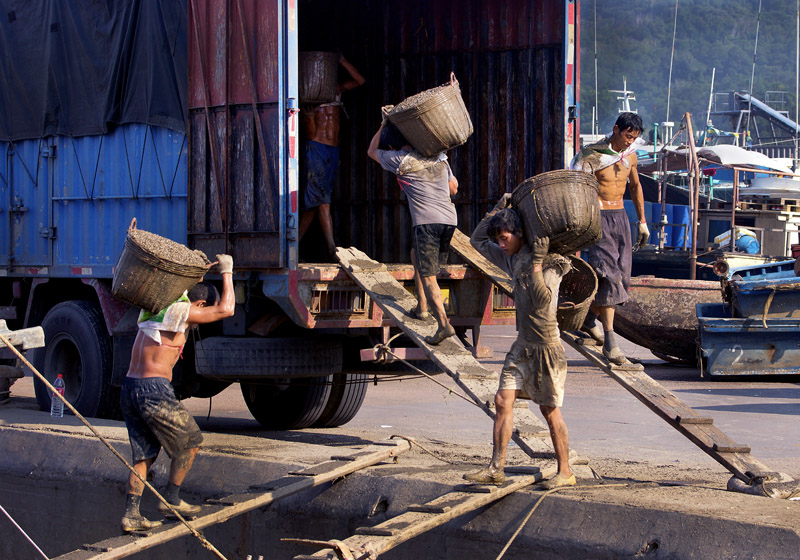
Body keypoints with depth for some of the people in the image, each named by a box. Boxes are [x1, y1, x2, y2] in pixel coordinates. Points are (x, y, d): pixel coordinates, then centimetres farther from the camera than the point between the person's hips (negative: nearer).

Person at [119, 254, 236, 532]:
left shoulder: (156, 309, 18)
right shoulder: (179, 311, -8)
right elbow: (225, 310, -11)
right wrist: (226, 272, 1)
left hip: (129, 387, 8)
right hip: (155, 390, -8)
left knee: (143, 454, 13)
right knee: (190, 442, 12)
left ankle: (131, 514, 4)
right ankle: (171, 500, 18)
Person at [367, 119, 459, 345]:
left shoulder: (401, 160, 1)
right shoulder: (439, 155, 17)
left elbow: (372, 151, 20)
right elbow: (453, 187, 26)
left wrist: (384, 125, 29)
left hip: (426, 221, -7)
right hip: (450, 219, 7)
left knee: (427, 276, -10)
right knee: (416, 255, 29)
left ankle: (443, 324, -25)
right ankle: (422, 307, 29)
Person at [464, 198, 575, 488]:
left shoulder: (551, 263, -13)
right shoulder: (513, 259, 9)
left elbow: (541, 300, -26)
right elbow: (477, 240, 19)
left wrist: (537, 263, -28)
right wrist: (496, 211, 8)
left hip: (546, 346, -7)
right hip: (522, 345, 7)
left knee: (550, 410, 0)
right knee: (503, 401, -1)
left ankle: (565, 472, 11)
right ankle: (495, 469, 0)